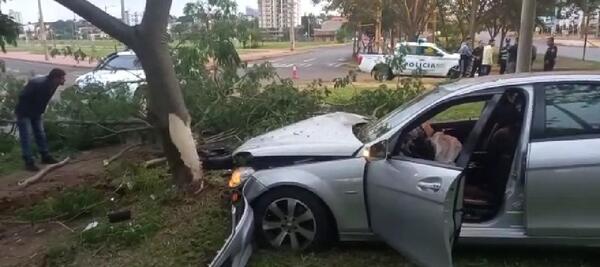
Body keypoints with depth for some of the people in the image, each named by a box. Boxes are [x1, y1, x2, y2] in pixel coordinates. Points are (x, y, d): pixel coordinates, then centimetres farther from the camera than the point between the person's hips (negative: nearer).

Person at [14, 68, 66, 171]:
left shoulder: (52, 85, -7)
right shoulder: (37, 84, -32)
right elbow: (22, 96, -27)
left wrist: (39, 111, 6)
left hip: (35, 112, 8)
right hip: (24, 112, -8)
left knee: (40, 134, 12)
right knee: (25, 137, -5)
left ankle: (45, 157, 23)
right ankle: (29, 162, -3)